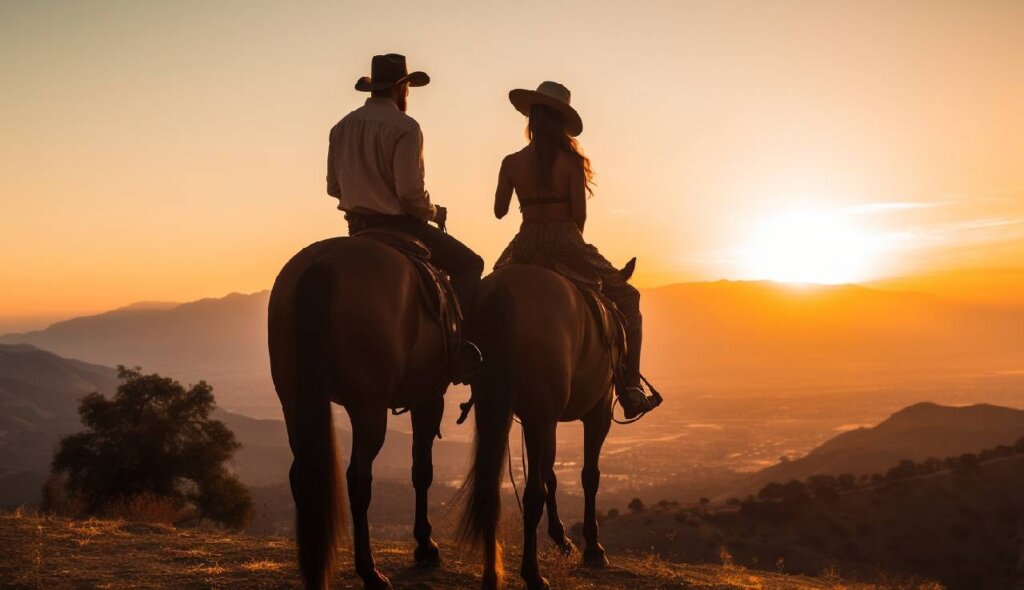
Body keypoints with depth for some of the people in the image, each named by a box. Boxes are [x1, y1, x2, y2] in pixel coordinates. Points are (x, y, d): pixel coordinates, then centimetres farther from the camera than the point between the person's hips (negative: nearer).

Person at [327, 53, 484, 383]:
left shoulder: (342, 127, 9)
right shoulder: (404, 127, -14)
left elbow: (333, 187, 12)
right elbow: (410, 192, -20)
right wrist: (434, 213, -1)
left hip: (357, 228, 8)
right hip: (398, 224, -8)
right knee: (468, 264, 4)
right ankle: (456, 347, -11)